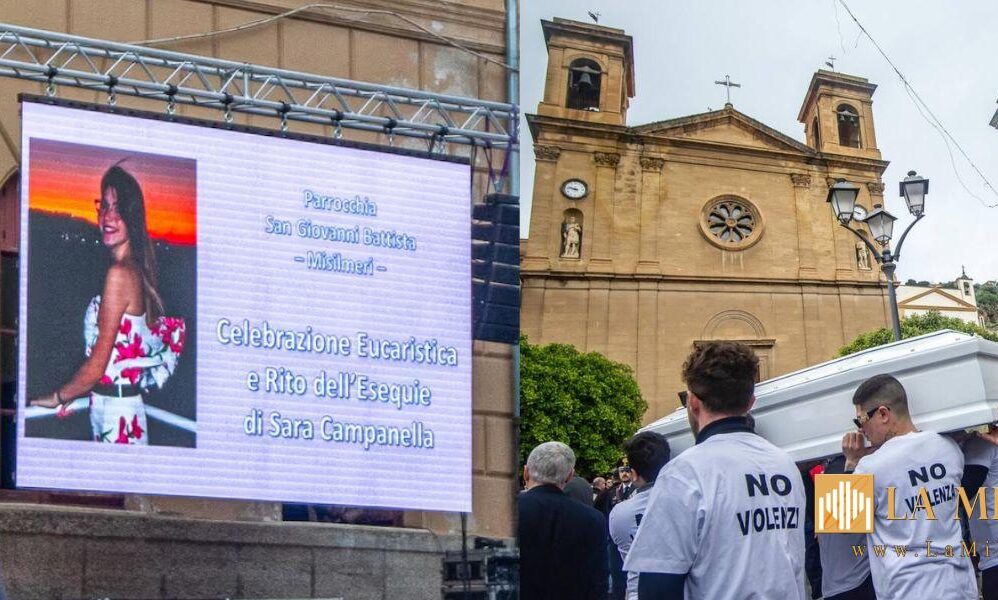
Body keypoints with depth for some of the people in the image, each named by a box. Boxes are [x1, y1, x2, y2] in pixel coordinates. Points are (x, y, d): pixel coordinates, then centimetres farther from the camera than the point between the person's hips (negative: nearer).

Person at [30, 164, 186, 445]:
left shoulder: (119, 274, -16)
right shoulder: (136, 270, 10)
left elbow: (97, 366, -14)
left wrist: (58, 397, 0)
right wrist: (72, 394, 20)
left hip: (116, 413, -9)